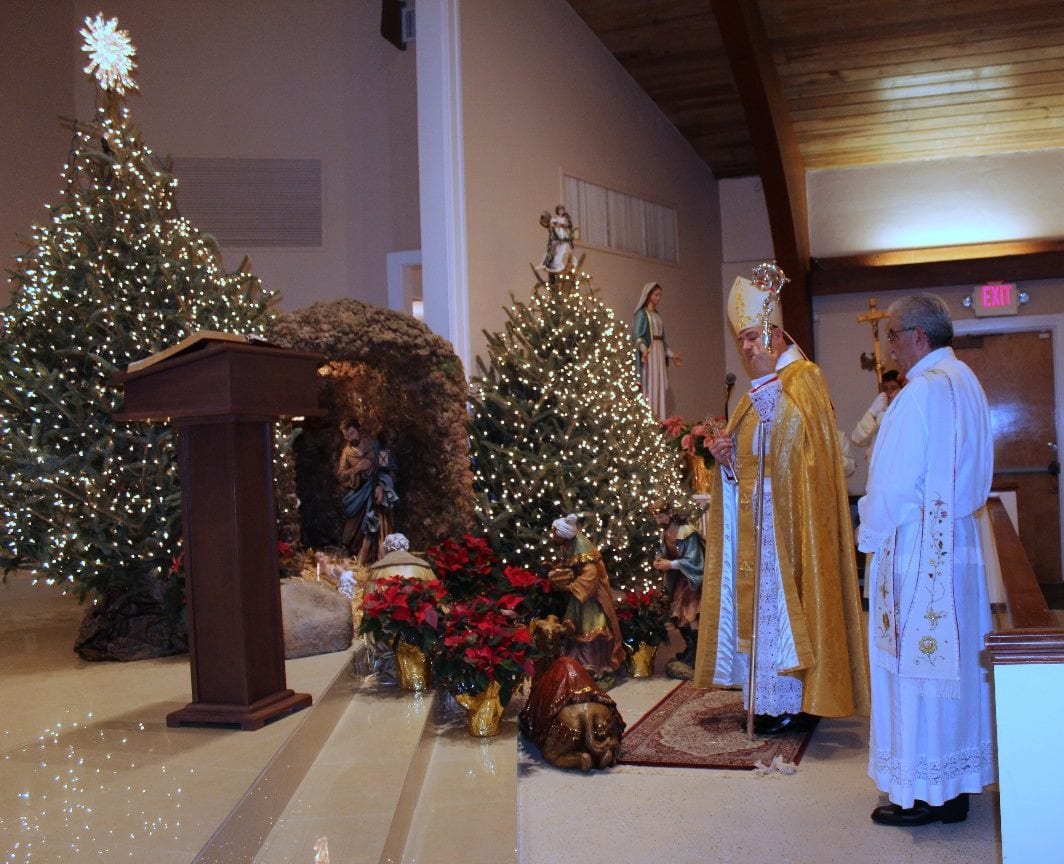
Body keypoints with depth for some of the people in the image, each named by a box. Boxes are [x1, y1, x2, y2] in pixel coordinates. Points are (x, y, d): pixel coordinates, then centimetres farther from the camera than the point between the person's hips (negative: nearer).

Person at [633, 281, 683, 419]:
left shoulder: (656, 315, 20)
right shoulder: (642, 313, -4)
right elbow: (637, 335, -16)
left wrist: (671, 355, 24)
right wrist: (644, 350, -33)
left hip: (659, 354, 8)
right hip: (648, 354, -8)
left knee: (659, 389, 3)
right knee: (649, 388, -12)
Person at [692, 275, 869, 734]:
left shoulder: (802, 376, -6)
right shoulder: (757, 391, 18)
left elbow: (793, 434, -23)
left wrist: (769, 375, -24)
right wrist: (725, 453, 2)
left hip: (786, 520, -8)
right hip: (753, 521, 8)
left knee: (783, 597, -6)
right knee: (758, 598, 9)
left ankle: (792, 700, 2)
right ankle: (770, 695, 17)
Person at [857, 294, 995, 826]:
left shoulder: (922, 391, -18)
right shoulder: (965, 383, 12)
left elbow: (894, 483, -18)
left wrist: (868, 535, -4)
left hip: (918, 550, -9)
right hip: (958, 543, 10)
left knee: (916, 662, 0)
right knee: (954, 659, 14)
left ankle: (923, 792, 9)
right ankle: (956, 782, 25)